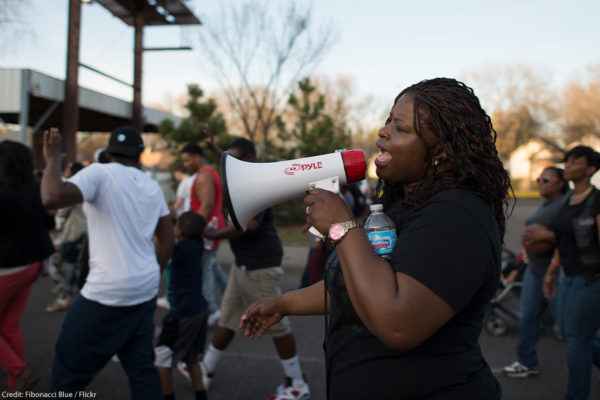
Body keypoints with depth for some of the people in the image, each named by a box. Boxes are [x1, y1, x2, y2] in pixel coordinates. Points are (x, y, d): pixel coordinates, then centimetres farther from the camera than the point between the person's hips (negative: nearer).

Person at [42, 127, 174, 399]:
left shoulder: (99, 173, -10)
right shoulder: (152, 186, 11)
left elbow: (52, 198, -25)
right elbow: (167, 238, 14)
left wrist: (52, 158, -10)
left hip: (109, 291, -7)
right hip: (145, 290, 7)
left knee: (69, 364, 10)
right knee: (141, 366, 15)